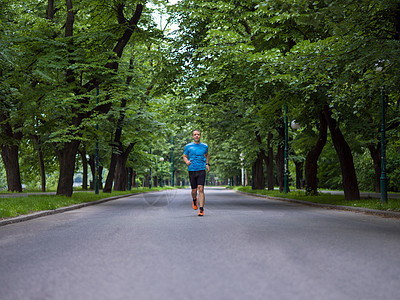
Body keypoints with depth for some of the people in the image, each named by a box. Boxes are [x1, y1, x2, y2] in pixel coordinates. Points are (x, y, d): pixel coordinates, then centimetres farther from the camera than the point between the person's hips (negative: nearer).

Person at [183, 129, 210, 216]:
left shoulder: (205, 146, 8)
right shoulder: (188, 146, 3)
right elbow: (185, 156, 10)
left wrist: (207, 164, 13)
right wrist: (187, 162, -13)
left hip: (201, 170, 0)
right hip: (192, 170, 0)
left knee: (201, 189, -13)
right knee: (194, 190, 7)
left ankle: (201, 209, -12)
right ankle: (194, 200, 42)